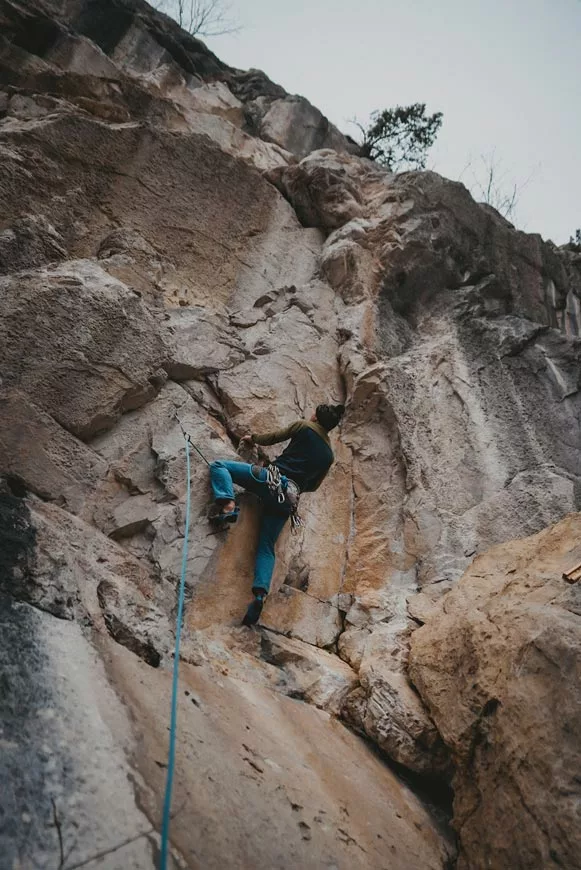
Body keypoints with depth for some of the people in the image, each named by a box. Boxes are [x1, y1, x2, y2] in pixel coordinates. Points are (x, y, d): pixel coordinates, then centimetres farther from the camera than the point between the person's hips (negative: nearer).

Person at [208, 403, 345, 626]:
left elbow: (274, 437, 12)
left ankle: (227, 504, -19)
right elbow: (312, 486, 26)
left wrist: (253, 438, 30)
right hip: (287, 499, 5)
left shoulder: (305, 427, 7)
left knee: (218, 465, 6)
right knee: (266, 548, 11)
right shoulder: (328, 455, 20)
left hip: (271, 479, -5)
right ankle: (260, 594, -9)